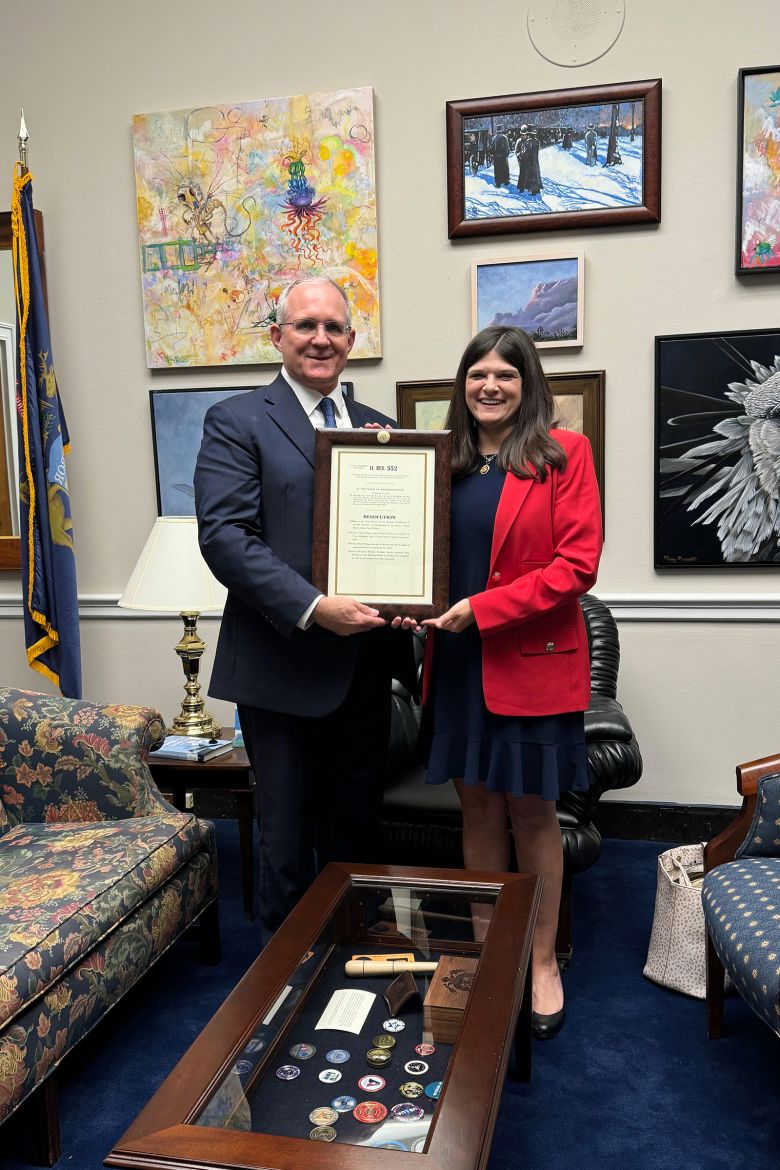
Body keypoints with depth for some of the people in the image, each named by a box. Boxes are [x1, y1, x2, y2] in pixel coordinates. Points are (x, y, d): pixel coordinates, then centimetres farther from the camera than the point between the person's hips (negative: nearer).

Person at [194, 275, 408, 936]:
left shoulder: (374, 426, 13)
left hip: (365, 666, 5)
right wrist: (313, 607, -22)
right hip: (282, 664, -5)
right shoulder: (237, 422, -3)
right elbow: (224, 534, -15)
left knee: (357, 830, 17)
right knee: (287, 837, 8)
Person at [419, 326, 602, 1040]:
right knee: (478, 803, 12)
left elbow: (577, 565, -13)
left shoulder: (564, 454, -5)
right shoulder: (447, 462, 9)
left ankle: (543, 962, 26)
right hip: (459, 662, 4)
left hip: (534, 661, -4)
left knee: (532, 811, 7)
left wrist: (481, 609, -17)